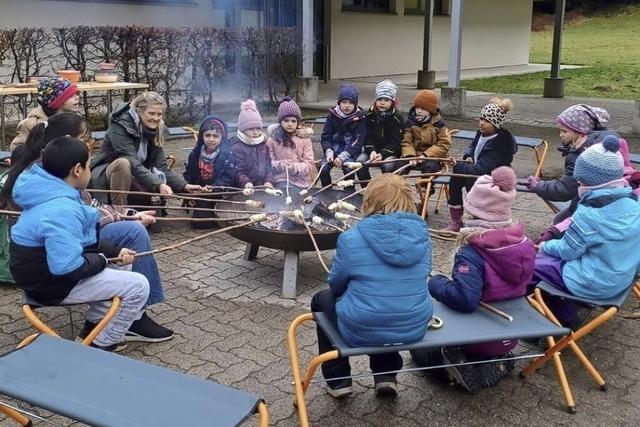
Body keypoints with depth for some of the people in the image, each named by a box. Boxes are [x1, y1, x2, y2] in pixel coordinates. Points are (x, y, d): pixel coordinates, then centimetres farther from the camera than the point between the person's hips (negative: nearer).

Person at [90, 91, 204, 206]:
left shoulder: (154, 130, -3)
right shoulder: (120, 126, -22)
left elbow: (161, 167, -9)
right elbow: (133, 163, -33)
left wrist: (185, 186, -24)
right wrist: (159, 185, -44)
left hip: (132, 178, 6)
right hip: (105, 174, -6)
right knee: (123, 163, -36)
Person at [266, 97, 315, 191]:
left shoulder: (304, 137, 4)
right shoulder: (273, 138, 5)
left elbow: (308, 164, 1)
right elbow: (268, 162, 4)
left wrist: (294, 167, -17)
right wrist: (279, 165, -17)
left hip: (301, 181, 1)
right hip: (281, 181, 0)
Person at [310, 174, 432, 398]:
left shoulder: (351, 239, -16)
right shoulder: (422, 234, -4)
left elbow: (336, 284, -1)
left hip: (361, 331, -4)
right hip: (414, 329, 4)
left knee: (322, 299, 27)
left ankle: (338, 381, 30)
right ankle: (386, 376, 32)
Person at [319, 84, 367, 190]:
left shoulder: (359, 118, -6)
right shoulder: (332, 115, 2)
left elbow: (358, 141, -12)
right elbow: (325, 136, 2)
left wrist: (343, 156, -22)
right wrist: (328, 152, -17)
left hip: (351, 150, -2)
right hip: (334, 148, 3)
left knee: (348, 168, -30)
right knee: (323, 168, -20)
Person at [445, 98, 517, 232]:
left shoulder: (500, 144, -28)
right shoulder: (482, 133, -4)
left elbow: (481, 169, -33)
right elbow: (473, 146, 18)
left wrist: (458, 165, -40)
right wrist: (468, 156, -4)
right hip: (477, 171, 8)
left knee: (471, 181, -33)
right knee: (456, 177, -17)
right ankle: (455, 221, -12)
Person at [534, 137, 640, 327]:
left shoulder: (590, 213, -26)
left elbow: (568, 251, -13)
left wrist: (546, 245, 7)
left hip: (594, 285, -8)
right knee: (553, 254, 23)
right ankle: (566, 316, 25)